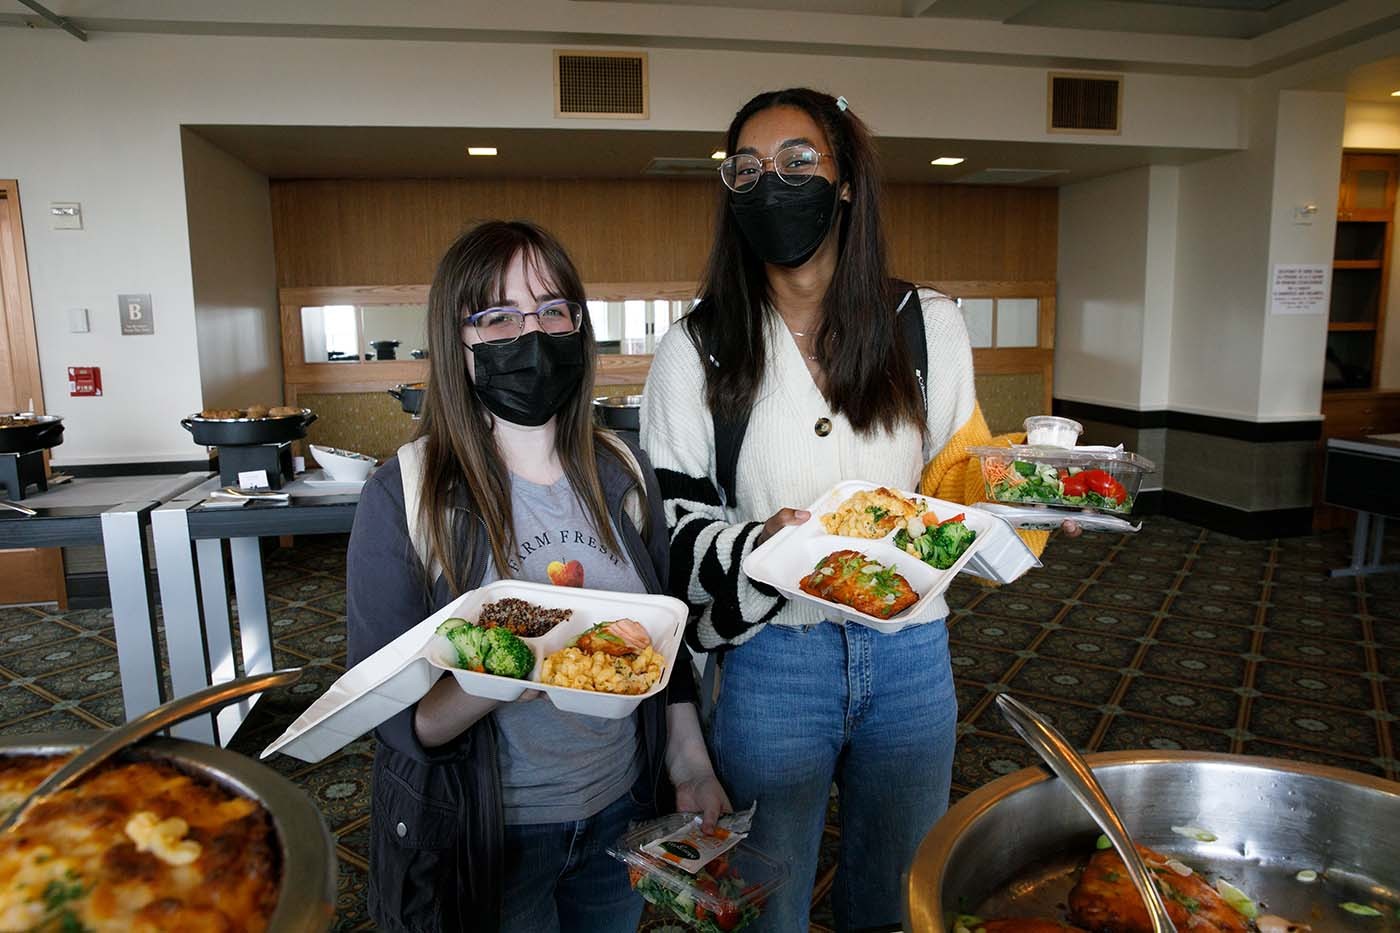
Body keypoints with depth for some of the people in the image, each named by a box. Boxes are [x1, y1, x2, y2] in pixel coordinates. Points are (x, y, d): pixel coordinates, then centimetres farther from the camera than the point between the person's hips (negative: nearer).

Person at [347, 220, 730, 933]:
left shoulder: (623, 474, -4)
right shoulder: (403, 498, -17)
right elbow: (393, 718, -17)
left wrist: (691, 767, 6)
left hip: (621, 811, 4)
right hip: (482, 837, -4)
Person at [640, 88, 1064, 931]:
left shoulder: (929, 325, -1)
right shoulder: (697, 350, -7)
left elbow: (955, 475, 9)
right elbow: (672, 522, -6)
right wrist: (757, 545, -25)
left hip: (910, 659, 3)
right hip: (769, 662, -2)